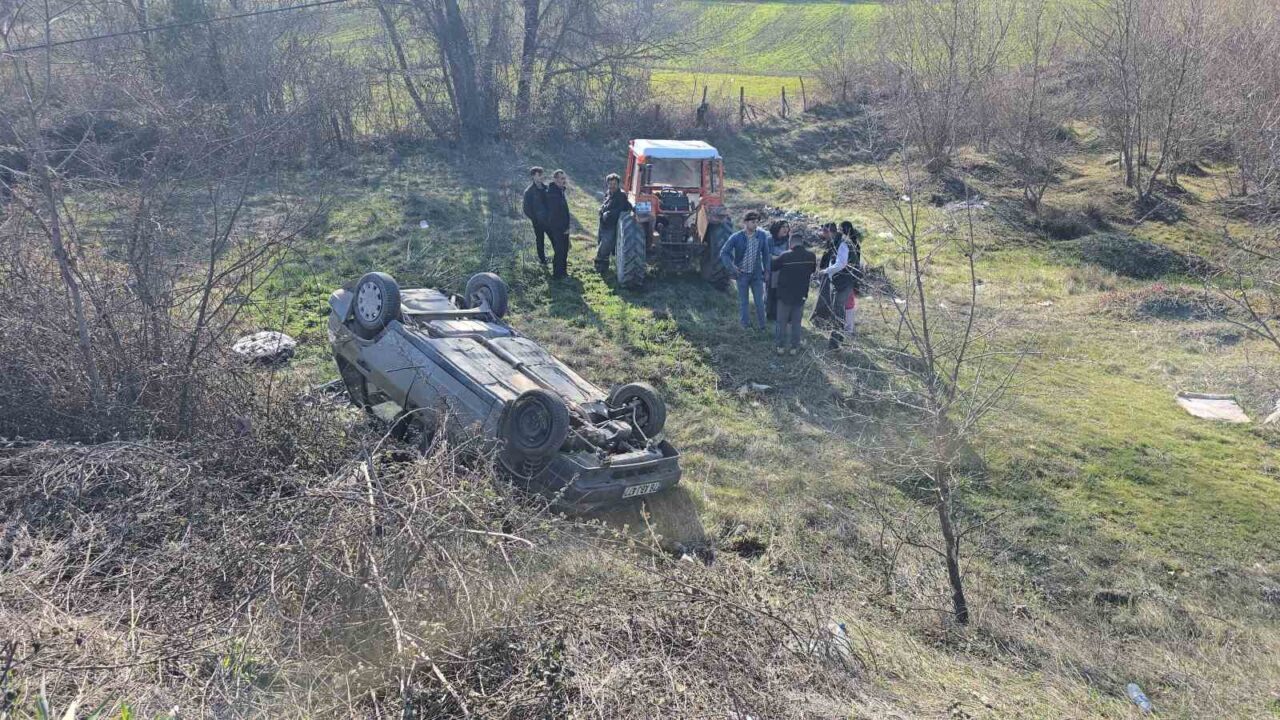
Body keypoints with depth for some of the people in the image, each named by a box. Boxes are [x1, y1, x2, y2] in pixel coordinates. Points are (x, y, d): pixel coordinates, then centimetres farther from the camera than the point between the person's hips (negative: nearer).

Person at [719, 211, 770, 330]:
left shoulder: (762, 235, -6)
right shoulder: (736, 237, -14)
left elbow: (765, 254, 4)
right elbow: (724, 253, -9)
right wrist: (731, 267, -18)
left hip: (757, 274, 2)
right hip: (742, 274, -2)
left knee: (760, 301, 6)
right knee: (743, 302, 11)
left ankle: (762, 327, 19)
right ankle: (746, 325, 25)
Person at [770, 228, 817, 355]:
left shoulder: (785, 256, -18)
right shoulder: (811, 256, -7)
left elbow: (772, 266, -5)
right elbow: (813, 270, 11)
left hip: (785, 294, -2)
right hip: (801, 295, 2)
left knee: (782, 321, 11)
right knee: (796, 322, 12)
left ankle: (781, 346, 16)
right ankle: (794, 347, 14)